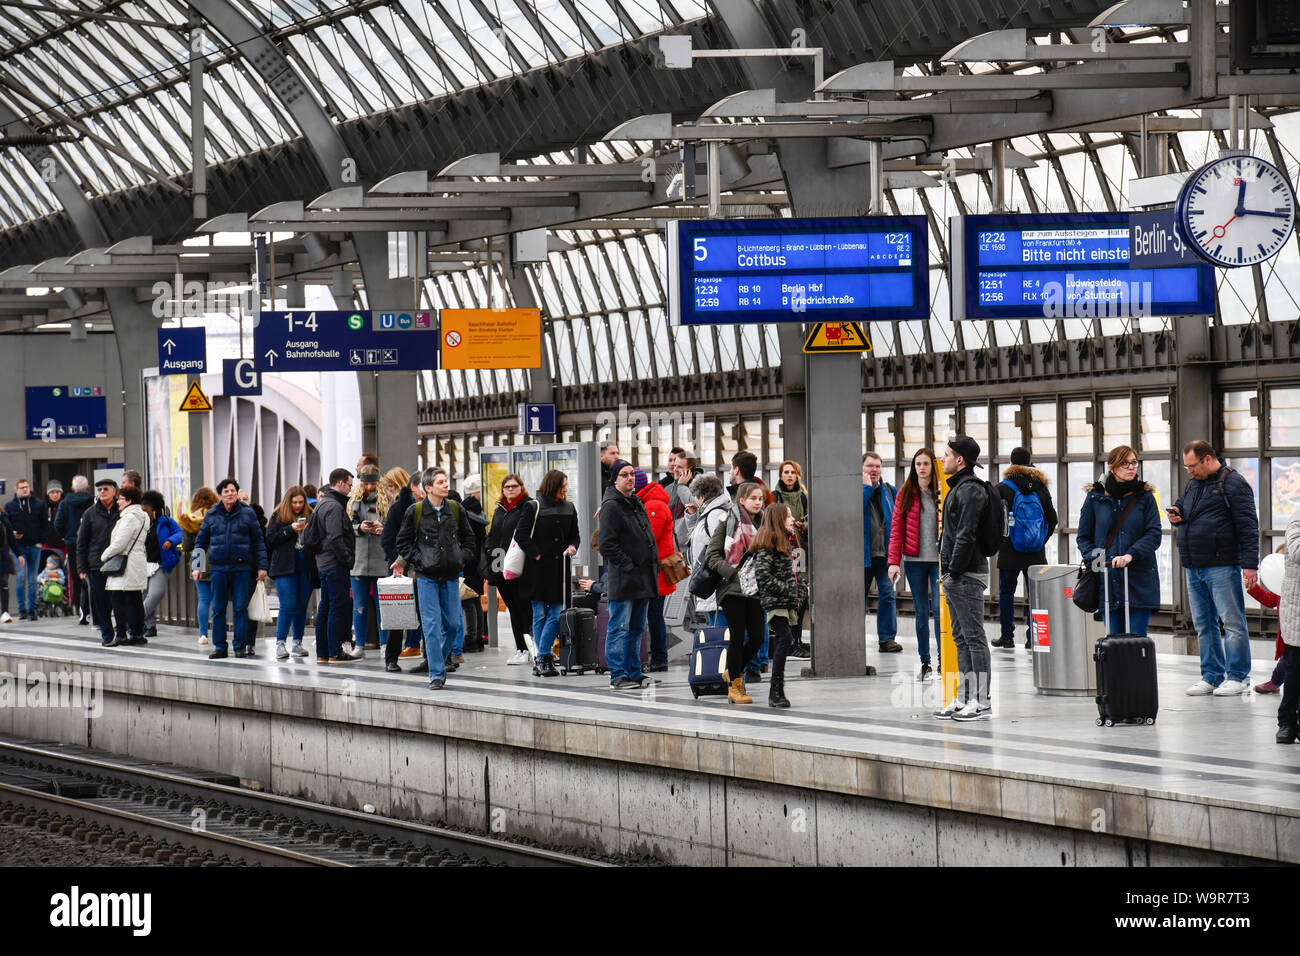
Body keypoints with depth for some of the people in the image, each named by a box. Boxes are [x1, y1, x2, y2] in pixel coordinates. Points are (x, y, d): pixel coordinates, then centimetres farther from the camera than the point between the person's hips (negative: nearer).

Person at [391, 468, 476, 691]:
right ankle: (436, 674, -4)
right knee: (432, 624, -7)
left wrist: (461, 559, 1)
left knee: (454, 624, 4)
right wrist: (417, 561, -6)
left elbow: (468, 538, 16)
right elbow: (403, 541, 5)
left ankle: (441, 658, 29)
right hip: (427, 576, -3)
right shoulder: (415, 511, -3)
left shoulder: (456, 509, 5)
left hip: (450, 576, 3)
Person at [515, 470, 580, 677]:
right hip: (539, 568, -4)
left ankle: (542, 658, 0)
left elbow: (574, 534, 20)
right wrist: (536, 554, -12)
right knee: (540, 615, 3)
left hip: (560, 567, 4)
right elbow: (521, 536, -5)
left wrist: (572, 546, -1)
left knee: (556, 614, -4)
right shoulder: (534, 507, -4)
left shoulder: (569, 509, 10)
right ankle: (544, 659, 9)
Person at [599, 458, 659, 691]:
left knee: (636, 628, 14)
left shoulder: (637, 503, 16)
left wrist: (653, 565, 14)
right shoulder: (612, 506, -11)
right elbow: (607, 545, -16)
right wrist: (628, 566, -18)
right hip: (623, 580, -9)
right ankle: (618, 676, -4)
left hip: (643, 578, 9)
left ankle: (634, 672, 20)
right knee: (619, 628, -5)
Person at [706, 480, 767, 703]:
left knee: (758, 636, -1)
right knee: (738, 637, -4)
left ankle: (735, 670, 23)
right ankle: (735, 686, 7)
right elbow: (712, 554, -5)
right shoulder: (728, 523, -2)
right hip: (732, 588, -5)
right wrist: (732, 572, -16)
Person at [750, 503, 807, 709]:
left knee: (780, 643, 8)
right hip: (774, 601, -9)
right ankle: (776, 690, -20)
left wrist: (802, 589, 14)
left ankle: (776, 692, 11)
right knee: (784, 638, -19)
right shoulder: (768, 543, -10)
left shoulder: (787, 542, 19)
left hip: (787, 602, 9)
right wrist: (785, 589, -17)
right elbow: (762, 574, -19)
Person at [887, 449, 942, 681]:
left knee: (939, 609, -9)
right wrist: (894, 561, -4)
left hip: (939, 558, -2)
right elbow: (896, 529, 5)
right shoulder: (905, 494, 6)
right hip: (915, 560, 2)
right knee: (921, 611, 6)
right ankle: (925, 662, 11)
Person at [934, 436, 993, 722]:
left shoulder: (971, 490, -14)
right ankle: (964, 698, 17)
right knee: (962, 639, 13)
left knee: (973, 637, -9)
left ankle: (981, 701, -8)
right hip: (955, 575, 11)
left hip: (966, 576, -11)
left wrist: (956, 570, -20)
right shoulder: (959, 487, 19)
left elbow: (966, 535, -21)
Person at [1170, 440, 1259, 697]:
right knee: (1203, 624, 10)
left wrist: (1250, 564, -17)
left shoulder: (1233, 484, -7)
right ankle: (1212, 675, 16)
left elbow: (1248, 526, -11)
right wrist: (1176, 518, 7)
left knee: (1232, 622, -4)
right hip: (1192, 567, 8)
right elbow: (1182, 510, 33)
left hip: (1222, 566, -8)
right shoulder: (1192, 485, 17)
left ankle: (1237, 676, 0)